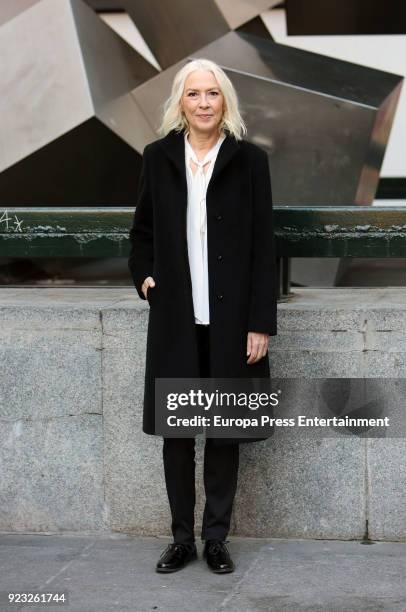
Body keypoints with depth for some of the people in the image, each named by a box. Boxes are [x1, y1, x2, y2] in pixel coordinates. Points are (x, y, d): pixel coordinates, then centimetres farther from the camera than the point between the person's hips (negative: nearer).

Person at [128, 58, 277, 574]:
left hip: (230, 316, -1)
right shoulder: (158, 157, 4)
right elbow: (142, 231, 17)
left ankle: (216, 537, 17)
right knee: (175, 428, 6)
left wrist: (261, 322, -8)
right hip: (175, 317, 2)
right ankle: (181, 538, 17)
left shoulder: (249, 160, -2)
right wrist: (144, 278, -1)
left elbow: (263, 246, -3)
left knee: (225, 427, 5)